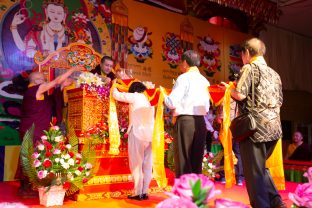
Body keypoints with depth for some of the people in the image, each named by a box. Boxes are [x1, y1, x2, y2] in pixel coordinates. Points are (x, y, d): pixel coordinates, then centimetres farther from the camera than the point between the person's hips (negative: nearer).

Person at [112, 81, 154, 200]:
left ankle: (138, 193, -2)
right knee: (147, 165, 7)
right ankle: (144, 192, 9)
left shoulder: (135, 96, 0)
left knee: (136, 164, -3)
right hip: (149, 135, 6)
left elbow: (116, 95, 5)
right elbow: (151, 119, 16)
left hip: (137, 133, -6)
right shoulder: (149, 100, 19)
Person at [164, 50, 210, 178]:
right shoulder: (204, 80, 13)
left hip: (185, 121, -6)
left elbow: (172, 103, -11)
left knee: (183, 161, -1)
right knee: (196, 161, 11)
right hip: (200, 122, 6)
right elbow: (207, 107, 15)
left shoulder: (183, 78, -5)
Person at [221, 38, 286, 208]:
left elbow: (240, 94, -17)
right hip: (274, 127, 8)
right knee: (260, 167, 21)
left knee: (254, 171, 2)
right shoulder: (274, 74, 17)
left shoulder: (249, 68, -5)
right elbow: (279, 102, 20)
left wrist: (229, 89, 2)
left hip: (255, 127, -8)